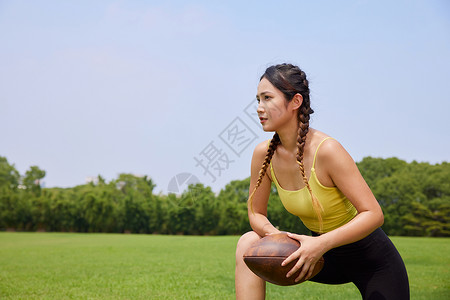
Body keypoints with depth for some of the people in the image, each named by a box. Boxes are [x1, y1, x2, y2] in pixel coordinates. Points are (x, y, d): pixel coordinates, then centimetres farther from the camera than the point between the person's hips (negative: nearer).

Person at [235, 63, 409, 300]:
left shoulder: (326, 150, -27)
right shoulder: (263, 154, -11)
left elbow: (373, 214, -26)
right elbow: (256, 213, 1)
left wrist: (322, 244, -37)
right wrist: (274, 236, -21)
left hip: (373, 262, -5)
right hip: (325, 257, 5)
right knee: (248, 243, -11)